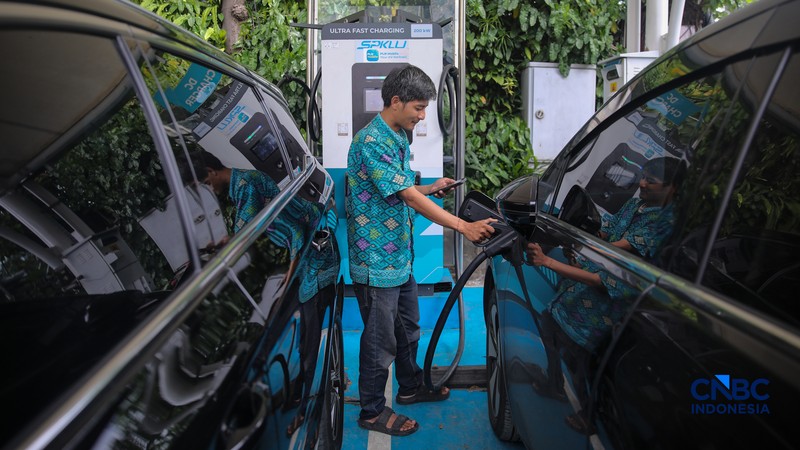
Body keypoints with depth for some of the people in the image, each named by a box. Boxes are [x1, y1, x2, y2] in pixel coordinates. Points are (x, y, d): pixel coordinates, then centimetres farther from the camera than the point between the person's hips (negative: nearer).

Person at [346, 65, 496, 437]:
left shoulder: (399, 138, 10)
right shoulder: (372, 142, -22)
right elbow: (409, 197, -28)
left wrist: (431, 189, 5)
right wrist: (464, 227, -29)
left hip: (400, 257, 10)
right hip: (377, 262, -10)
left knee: (408, 328, 24)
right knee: (380, 339, 4)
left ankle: (410, 387, 43)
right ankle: (373, 411, 21)